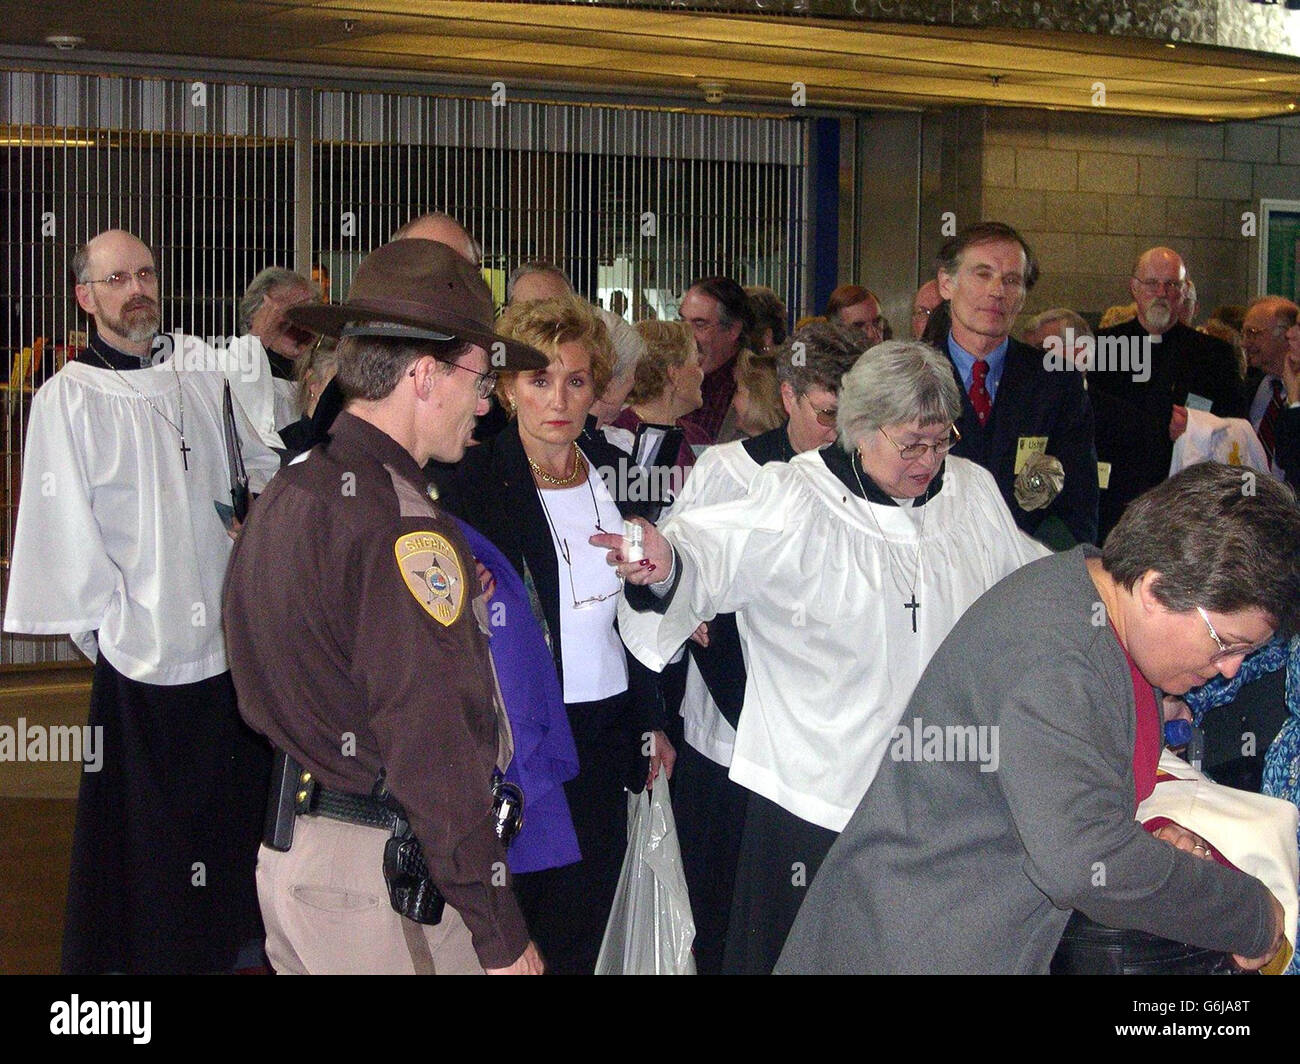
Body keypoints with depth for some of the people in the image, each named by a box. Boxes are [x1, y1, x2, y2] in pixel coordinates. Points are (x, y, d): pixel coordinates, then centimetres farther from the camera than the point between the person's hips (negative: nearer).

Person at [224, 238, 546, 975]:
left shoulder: (285, 498, 8)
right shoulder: (402, 528, -20)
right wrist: (502, 936, -19)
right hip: (382, 879, -9)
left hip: (289, 855, 9)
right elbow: (434, 748, -23)